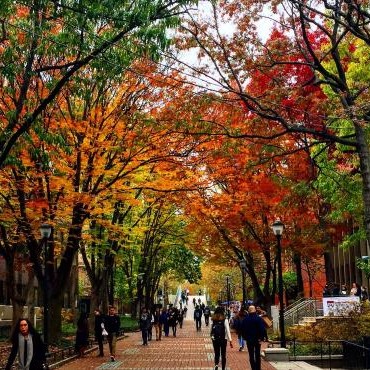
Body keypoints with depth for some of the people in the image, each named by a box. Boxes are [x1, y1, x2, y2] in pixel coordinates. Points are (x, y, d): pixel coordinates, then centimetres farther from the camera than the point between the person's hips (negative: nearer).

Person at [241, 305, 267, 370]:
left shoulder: (245, 319, -4)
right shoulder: (259, 318, -11)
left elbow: (243, 330, 1)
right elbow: (262, 329, -14)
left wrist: (245, 337, 9)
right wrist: (262, 338, -8)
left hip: (249, 340, 1)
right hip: (257, 339, -1)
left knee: (251, 355, 8)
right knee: (257, 355, 11)